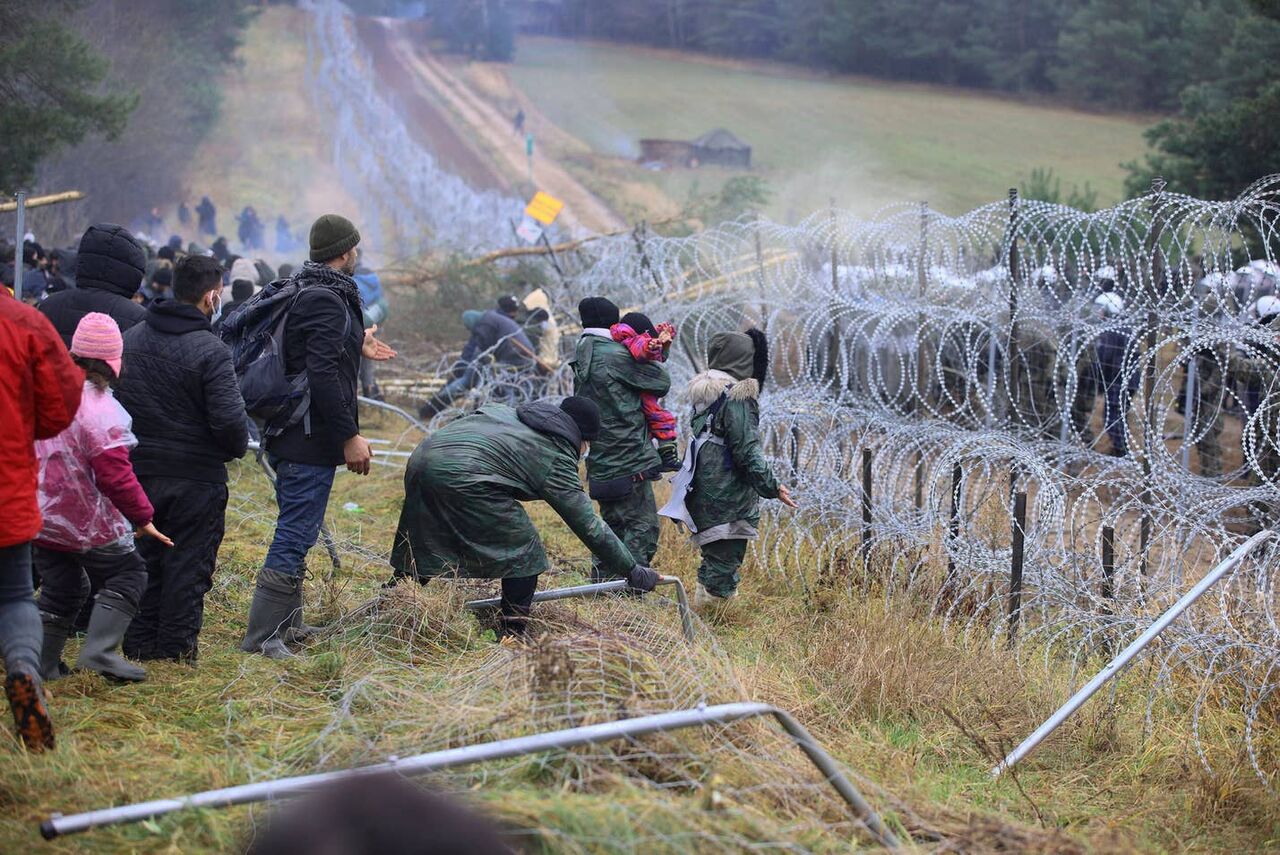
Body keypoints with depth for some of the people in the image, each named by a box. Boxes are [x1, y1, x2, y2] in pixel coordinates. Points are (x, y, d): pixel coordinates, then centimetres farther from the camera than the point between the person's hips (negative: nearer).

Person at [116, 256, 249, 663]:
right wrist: (239, 447, -1)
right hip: (195, 476, -6)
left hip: (137, 472, 6)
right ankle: (177, 650, 8)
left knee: (144, 561, 15)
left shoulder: (130, 339, 4)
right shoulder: (210, 351, -17)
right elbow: (230, 419, -21)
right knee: (188, 565, 4)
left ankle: (139, 645, 20)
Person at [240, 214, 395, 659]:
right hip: (311, 440, -11)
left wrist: (355, 346, 33)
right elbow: (322, 375, -25)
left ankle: (287, 624, 29)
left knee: (295, 533, 19)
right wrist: (350, 435, -22)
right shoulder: (327, 300, -18)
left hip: (289, 435, 11)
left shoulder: (302, 293, 13)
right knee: (295, 535, -7)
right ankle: (262, 636, -5)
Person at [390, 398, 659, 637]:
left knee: (420, 549, 22)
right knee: (524, 550, 7)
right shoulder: (557, 458, 8)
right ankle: (513, 636, 9)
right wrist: (633, 571, 13)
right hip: (462, 475, -8)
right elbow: (588, 526, 7)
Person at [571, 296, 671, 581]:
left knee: (614, 524, 19)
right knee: (643, 526, -4)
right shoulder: (616, 356, -14)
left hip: (601, 462, 9)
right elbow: (662, 383, -8)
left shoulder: (581, 360, 13)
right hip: (629, 460, -9)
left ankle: (601, 579, 21)